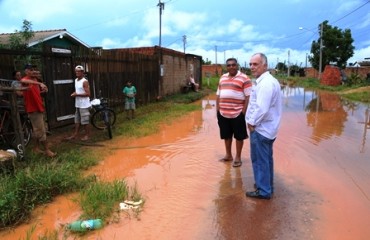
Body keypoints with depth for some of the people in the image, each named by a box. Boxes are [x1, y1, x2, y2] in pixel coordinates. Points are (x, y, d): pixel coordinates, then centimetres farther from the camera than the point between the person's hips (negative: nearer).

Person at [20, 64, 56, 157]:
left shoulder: (34, 79, 13)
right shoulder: (26, 79, -14)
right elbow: (23, 81, -42)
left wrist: (43, 90, 7)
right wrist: (40, 83, -51)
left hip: (39, 107, 9)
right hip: (33, 109, -9)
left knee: (39, 129, 17)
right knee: (41, 130, -6)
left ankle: (37, 147, 28)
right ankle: (47, 150, 0)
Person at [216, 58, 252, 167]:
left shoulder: (244, 78, -6)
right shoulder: (222, 78, 13)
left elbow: (248, 96, -10)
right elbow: (218, 95, 17)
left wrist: (244, 111, -15)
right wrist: (217, 109, 11)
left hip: (237, 113, -5)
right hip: (223, 113, 6)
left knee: (238, 136, 7)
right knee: (226, 135, 15)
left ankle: (238, 157, 20)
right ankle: (228, 155, 31)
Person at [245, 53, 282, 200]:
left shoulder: (265, 83, -22)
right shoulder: (269, 80, 12)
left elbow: (261, 108, -28)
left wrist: (252, 123, -14)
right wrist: (253, 121, 10)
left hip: (260, 128, -10)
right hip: (267, 127, 10)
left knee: (259, 160, 1)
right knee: (266, 158, 20)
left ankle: (263, 191, 13)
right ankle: (268, 185, 34)